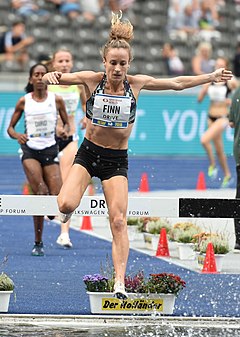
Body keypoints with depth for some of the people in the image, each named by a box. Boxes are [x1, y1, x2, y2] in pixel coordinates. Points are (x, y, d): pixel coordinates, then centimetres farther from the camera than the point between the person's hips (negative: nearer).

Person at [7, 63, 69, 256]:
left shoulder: (56, 100, 3)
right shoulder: (24, 101, 3)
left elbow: (66, 123, 14)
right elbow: (10, 127, 9)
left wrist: (65, 130, -9)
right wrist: (17, 136, -13)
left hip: (50, 150, 1)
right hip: (30, 150, -1)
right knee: (41, 193, -18)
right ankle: (38, 243, -6)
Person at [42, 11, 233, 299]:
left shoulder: (136, 83, -4)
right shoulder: (92, 80, -9)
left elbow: (177, 83, 7)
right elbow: (59, 77, -12)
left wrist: (211, 77, 9)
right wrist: (49, 76, -36)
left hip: (117, 161, 1)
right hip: (88, 153, -1)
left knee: (118, 221, -10)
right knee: (66, 205, -22)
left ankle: (120, 282, -9)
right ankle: (67, 209, 17)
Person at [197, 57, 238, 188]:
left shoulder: (230, 81, -8)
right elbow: (199, 99, 0)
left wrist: (232, 101, -15)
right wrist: (206, 86, -13)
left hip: (223, 117, -5)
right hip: (211, 117, 5)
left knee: (204, 140, -25)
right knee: (219, 149, 13)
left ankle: (212, 165, -5)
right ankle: (227, 175, 28)